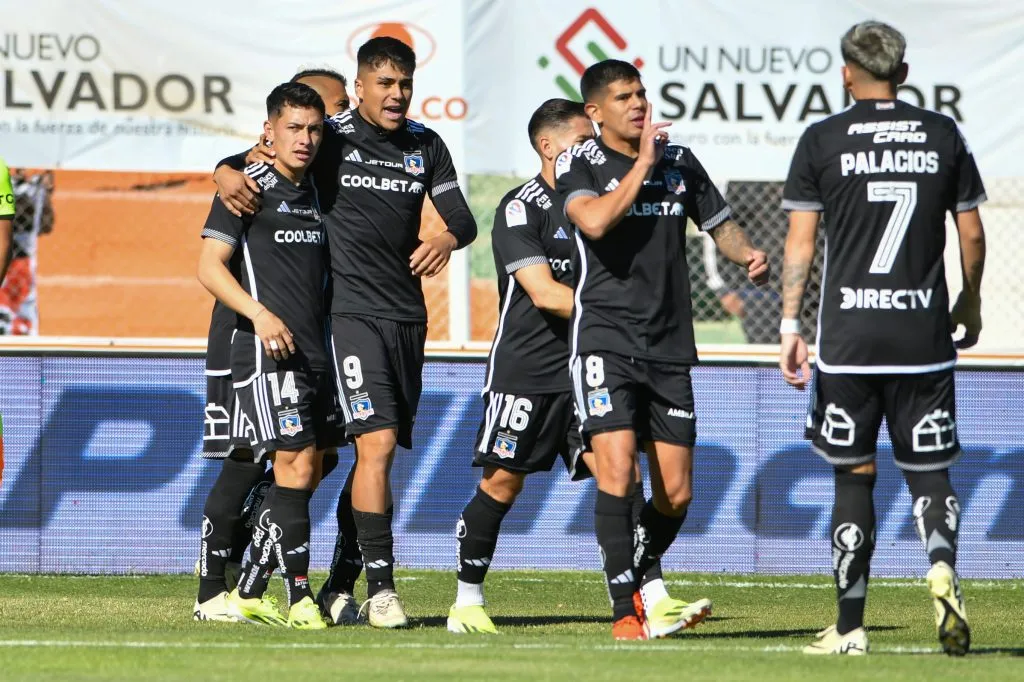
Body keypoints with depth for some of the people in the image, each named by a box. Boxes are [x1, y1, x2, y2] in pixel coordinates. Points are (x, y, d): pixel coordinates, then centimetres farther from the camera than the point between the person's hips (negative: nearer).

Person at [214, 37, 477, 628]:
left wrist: (447, 239, -17)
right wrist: (230, 175, -18)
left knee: (378, 452, 7)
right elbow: (234, 166, 6)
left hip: (408, 314, 5)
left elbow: (464, 218, 6)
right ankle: (381, 586, -18)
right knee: (377, 442, -17)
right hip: (352, 309, -5)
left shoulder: (426, 146, 11)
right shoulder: (331, 138, -1)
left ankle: (340, 586, 16)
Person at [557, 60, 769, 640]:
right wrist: (643, 163, -17)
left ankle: (640, 582, 28)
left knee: (676, 493, 3)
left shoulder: (679, 162, 10)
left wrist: (749, 254, -1)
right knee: (617, 467, -19)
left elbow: (721, 224, 20)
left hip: (670, 346, 5)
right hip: (606, 337, -5)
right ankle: (624, 610, -14)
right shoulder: (580, 164, -3)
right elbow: (595, 221, -23)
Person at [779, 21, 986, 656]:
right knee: (929, 472, 8)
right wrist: (971, 302, 25)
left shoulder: (822, 141, -1)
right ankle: (943, 565, -23)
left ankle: (850, 627, 8)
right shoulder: (944, 135, 4)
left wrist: (790, 328, 2)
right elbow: (972, 233, 9)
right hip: (925, 337, 1)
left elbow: (800, 241, -2)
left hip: (849, 338, -1)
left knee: (854, 477, 8)